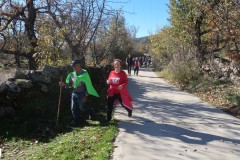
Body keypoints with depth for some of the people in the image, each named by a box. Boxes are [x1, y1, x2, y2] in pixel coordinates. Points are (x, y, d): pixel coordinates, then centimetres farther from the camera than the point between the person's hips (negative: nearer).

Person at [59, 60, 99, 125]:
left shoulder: (84, 74, -13)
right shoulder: (72, 74, 3)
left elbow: (88, 85, -12)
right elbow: (70, 84, 9)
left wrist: (86, 95, -14)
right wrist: (64, 84, -11)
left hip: (82, 94, -5)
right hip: (74, 93, 6)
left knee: (81, 107, 5)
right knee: (74, 108, 7)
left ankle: (90, 111, 34)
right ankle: (77, 120, 24)